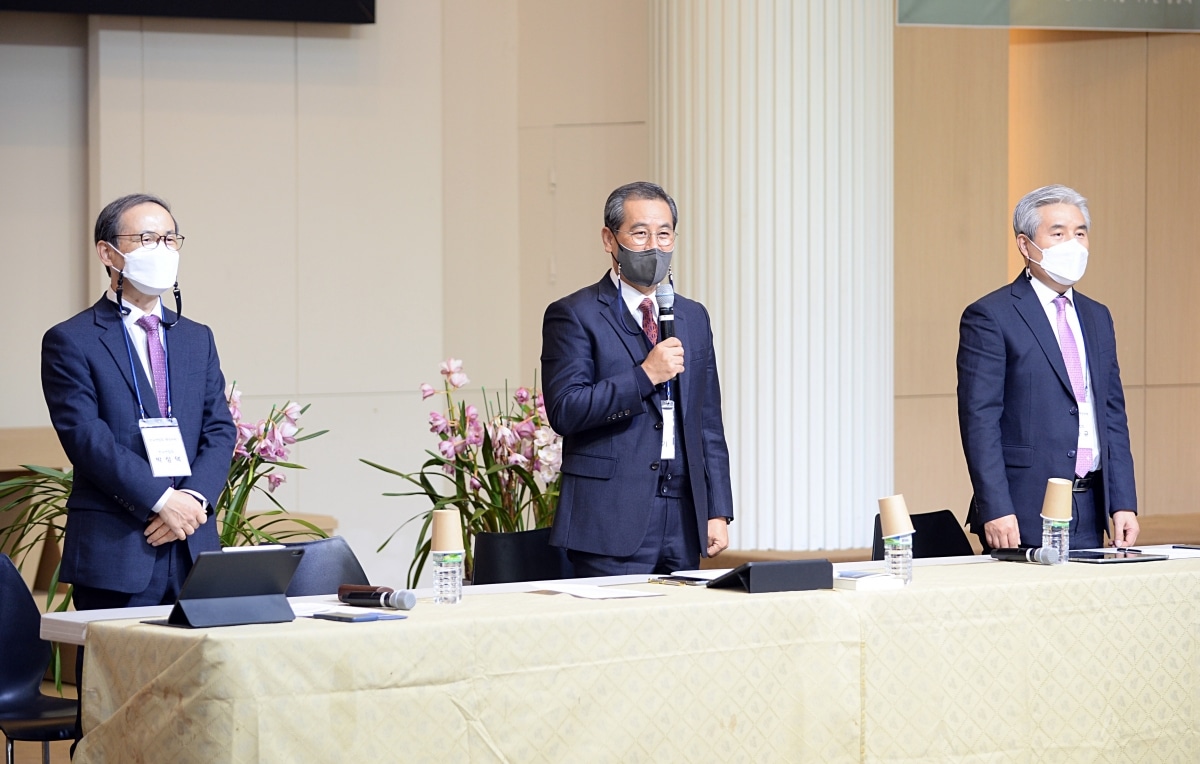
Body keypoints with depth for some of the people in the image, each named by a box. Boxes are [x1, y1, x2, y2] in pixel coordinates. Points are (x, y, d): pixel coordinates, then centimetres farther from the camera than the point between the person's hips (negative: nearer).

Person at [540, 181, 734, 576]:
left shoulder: (693, 317, 17)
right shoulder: (574, 315, -1)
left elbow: (709, 424, 17)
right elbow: (564, 410, -12)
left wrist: (718, 511, 10)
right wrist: (644, 376, -16)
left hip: (683, 523, 5)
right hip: (612, 521, -5)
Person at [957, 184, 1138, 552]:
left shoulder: (1097, 317, 17)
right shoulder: (990, 317, -5)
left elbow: (1113, 415, 16)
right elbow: (979, 420, -10)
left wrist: (1123, 503, 7)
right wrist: (995, 510, -17)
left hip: (1090, 515, 6)